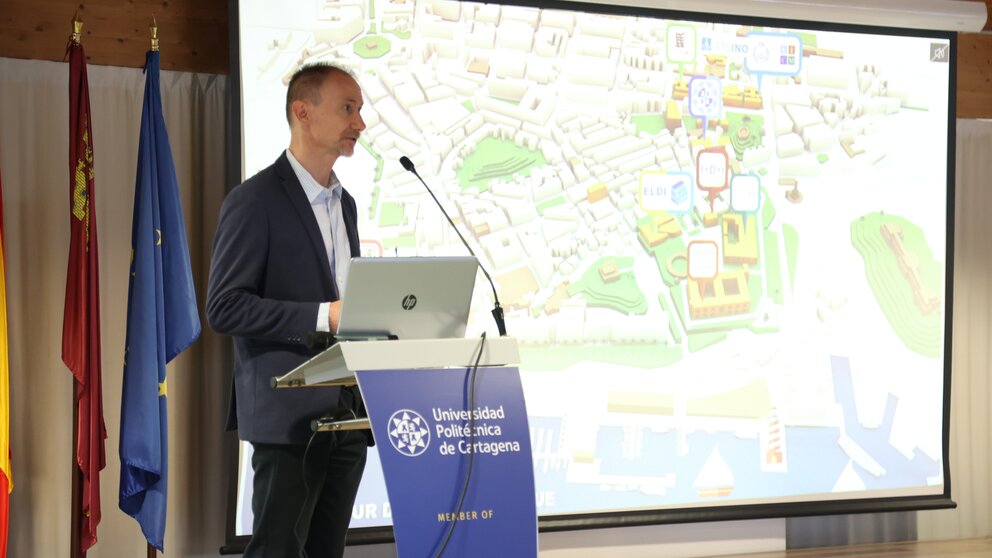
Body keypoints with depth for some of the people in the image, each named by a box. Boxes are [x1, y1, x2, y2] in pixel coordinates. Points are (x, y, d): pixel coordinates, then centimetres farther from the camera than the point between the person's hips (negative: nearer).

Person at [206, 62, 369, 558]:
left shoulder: (344, 203, 17)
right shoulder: (256, 200, -8)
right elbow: (224, 307, -15)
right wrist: (323, 316, -21)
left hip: (347, 414, 7)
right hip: (290, 417, -7)